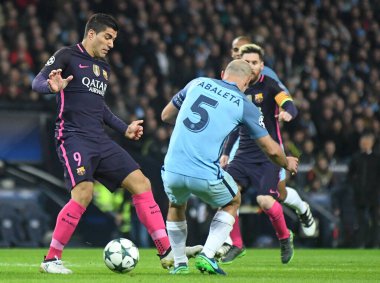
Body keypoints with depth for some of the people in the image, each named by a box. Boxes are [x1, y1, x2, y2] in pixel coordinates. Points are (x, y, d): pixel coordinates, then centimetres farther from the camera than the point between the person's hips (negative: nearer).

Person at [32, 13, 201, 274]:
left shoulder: (104, 68, 21)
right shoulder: (68, 56, -2)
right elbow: (37, 83, -13)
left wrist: (124, 128, 29)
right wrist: (53, 86, -36)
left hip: (100, 141, 8)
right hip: (73, 138, -8)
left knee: (141, 183, 1)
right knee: (83, 193, -25)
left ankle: (167, 252, 5)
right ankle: (51, 260, -14)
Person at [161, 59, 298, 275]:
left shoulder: (197, 84, 13)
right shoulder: (244, 105, 5)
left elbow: (166, 116, 24)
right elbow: (271, 149, 10)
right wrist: (287, 163, 32)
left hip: (172, 170, 3)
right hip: (206, 174, -3)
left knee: (176, 206, 36)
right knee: (232, 202, 28)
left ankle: (179, 263, 32)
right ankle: (207, 255, 12)